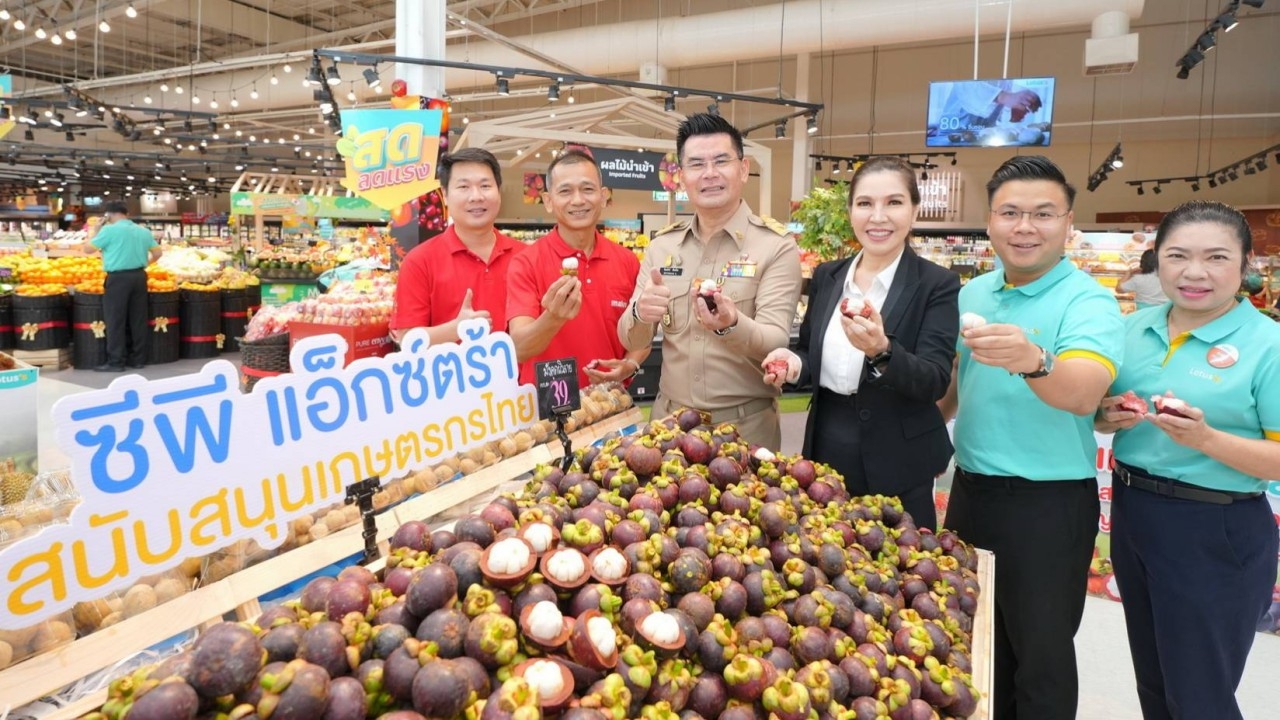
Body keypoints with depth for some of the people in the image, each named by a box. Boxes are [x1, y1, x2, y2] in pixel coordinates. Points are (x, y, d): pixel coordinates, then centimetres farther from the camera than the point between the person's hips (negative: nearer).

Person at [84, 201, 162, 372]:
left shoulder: (109, 230, -7)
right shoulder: (143, 231, 10)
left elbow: (87, 248, -2)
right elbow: (158, 253, 14)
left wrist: (97, 229, 9)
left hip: (118, 278, -5)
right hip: (139, 276, 5)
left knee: (115, 321, 0)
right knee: (138, 319, 9)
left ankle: (115, 362, 2)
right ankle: (138, 359, 14)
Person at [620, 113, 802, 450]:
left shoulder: (777, 245, -10)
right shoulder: (662, 245, 2)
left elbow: (776, 343, -17)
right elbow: (632, 341, 1)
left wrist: (731, 325, -38)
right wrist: (640, 314, -21)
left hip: (746, 425, -3)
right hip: (670, 419, 4)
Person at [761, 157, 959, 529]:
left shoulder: (937, 285, -10)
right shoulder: (827, 275, 3)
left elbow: (935, 382, -17)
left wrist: (881, 351, -36)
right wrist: (794, 362, -11)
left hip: (897, 468, -4)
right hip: (825, 454, 4)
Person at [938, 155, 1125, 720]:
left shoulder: (1088, 302, -14)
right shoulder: (970, 296, 5)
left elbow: (1084, 394, -33)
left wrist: (1033, 361, -51)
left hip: (1049, 503, -6)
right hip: (970, 489, 6)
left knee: (1042, 656, 8)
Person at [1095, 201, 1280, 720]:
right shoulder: (1134, 328, 3)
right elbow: (1100, 411, 14)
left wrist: (1207, 440, -29)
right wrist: (1108, 417, -7)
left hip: (1217, 531, -5)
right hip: (1131, 512, 5)